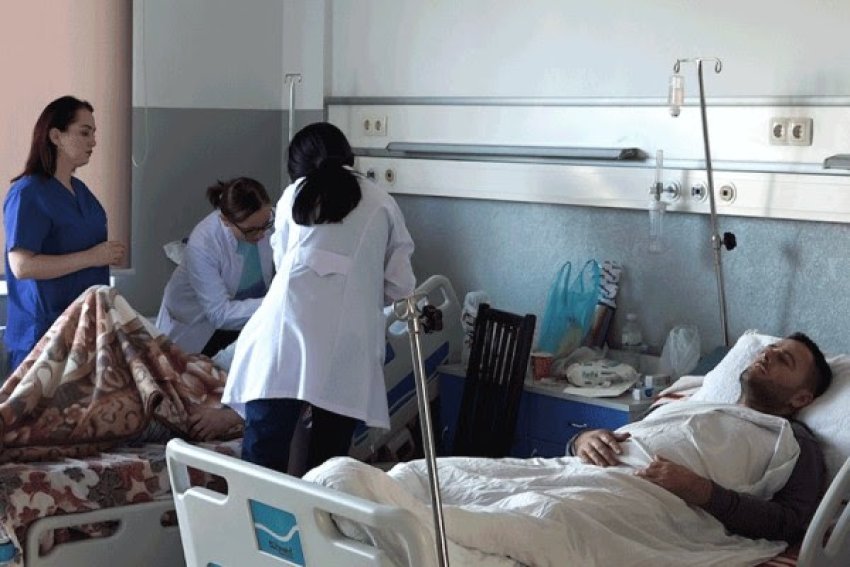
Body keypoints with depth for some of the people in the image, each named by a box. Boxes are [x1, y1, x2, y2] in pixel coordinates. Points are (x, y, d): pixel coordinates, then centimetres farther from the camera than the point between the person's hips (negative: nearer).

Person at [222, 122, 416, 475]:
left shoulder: (295, 195, 16)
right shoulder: (382, 204, 14)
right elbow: (400, 287, 11)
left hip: (286, 335, 0)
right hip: (347, 348, 0)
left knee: (262, 460, 1)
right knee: (328, 462, 7)